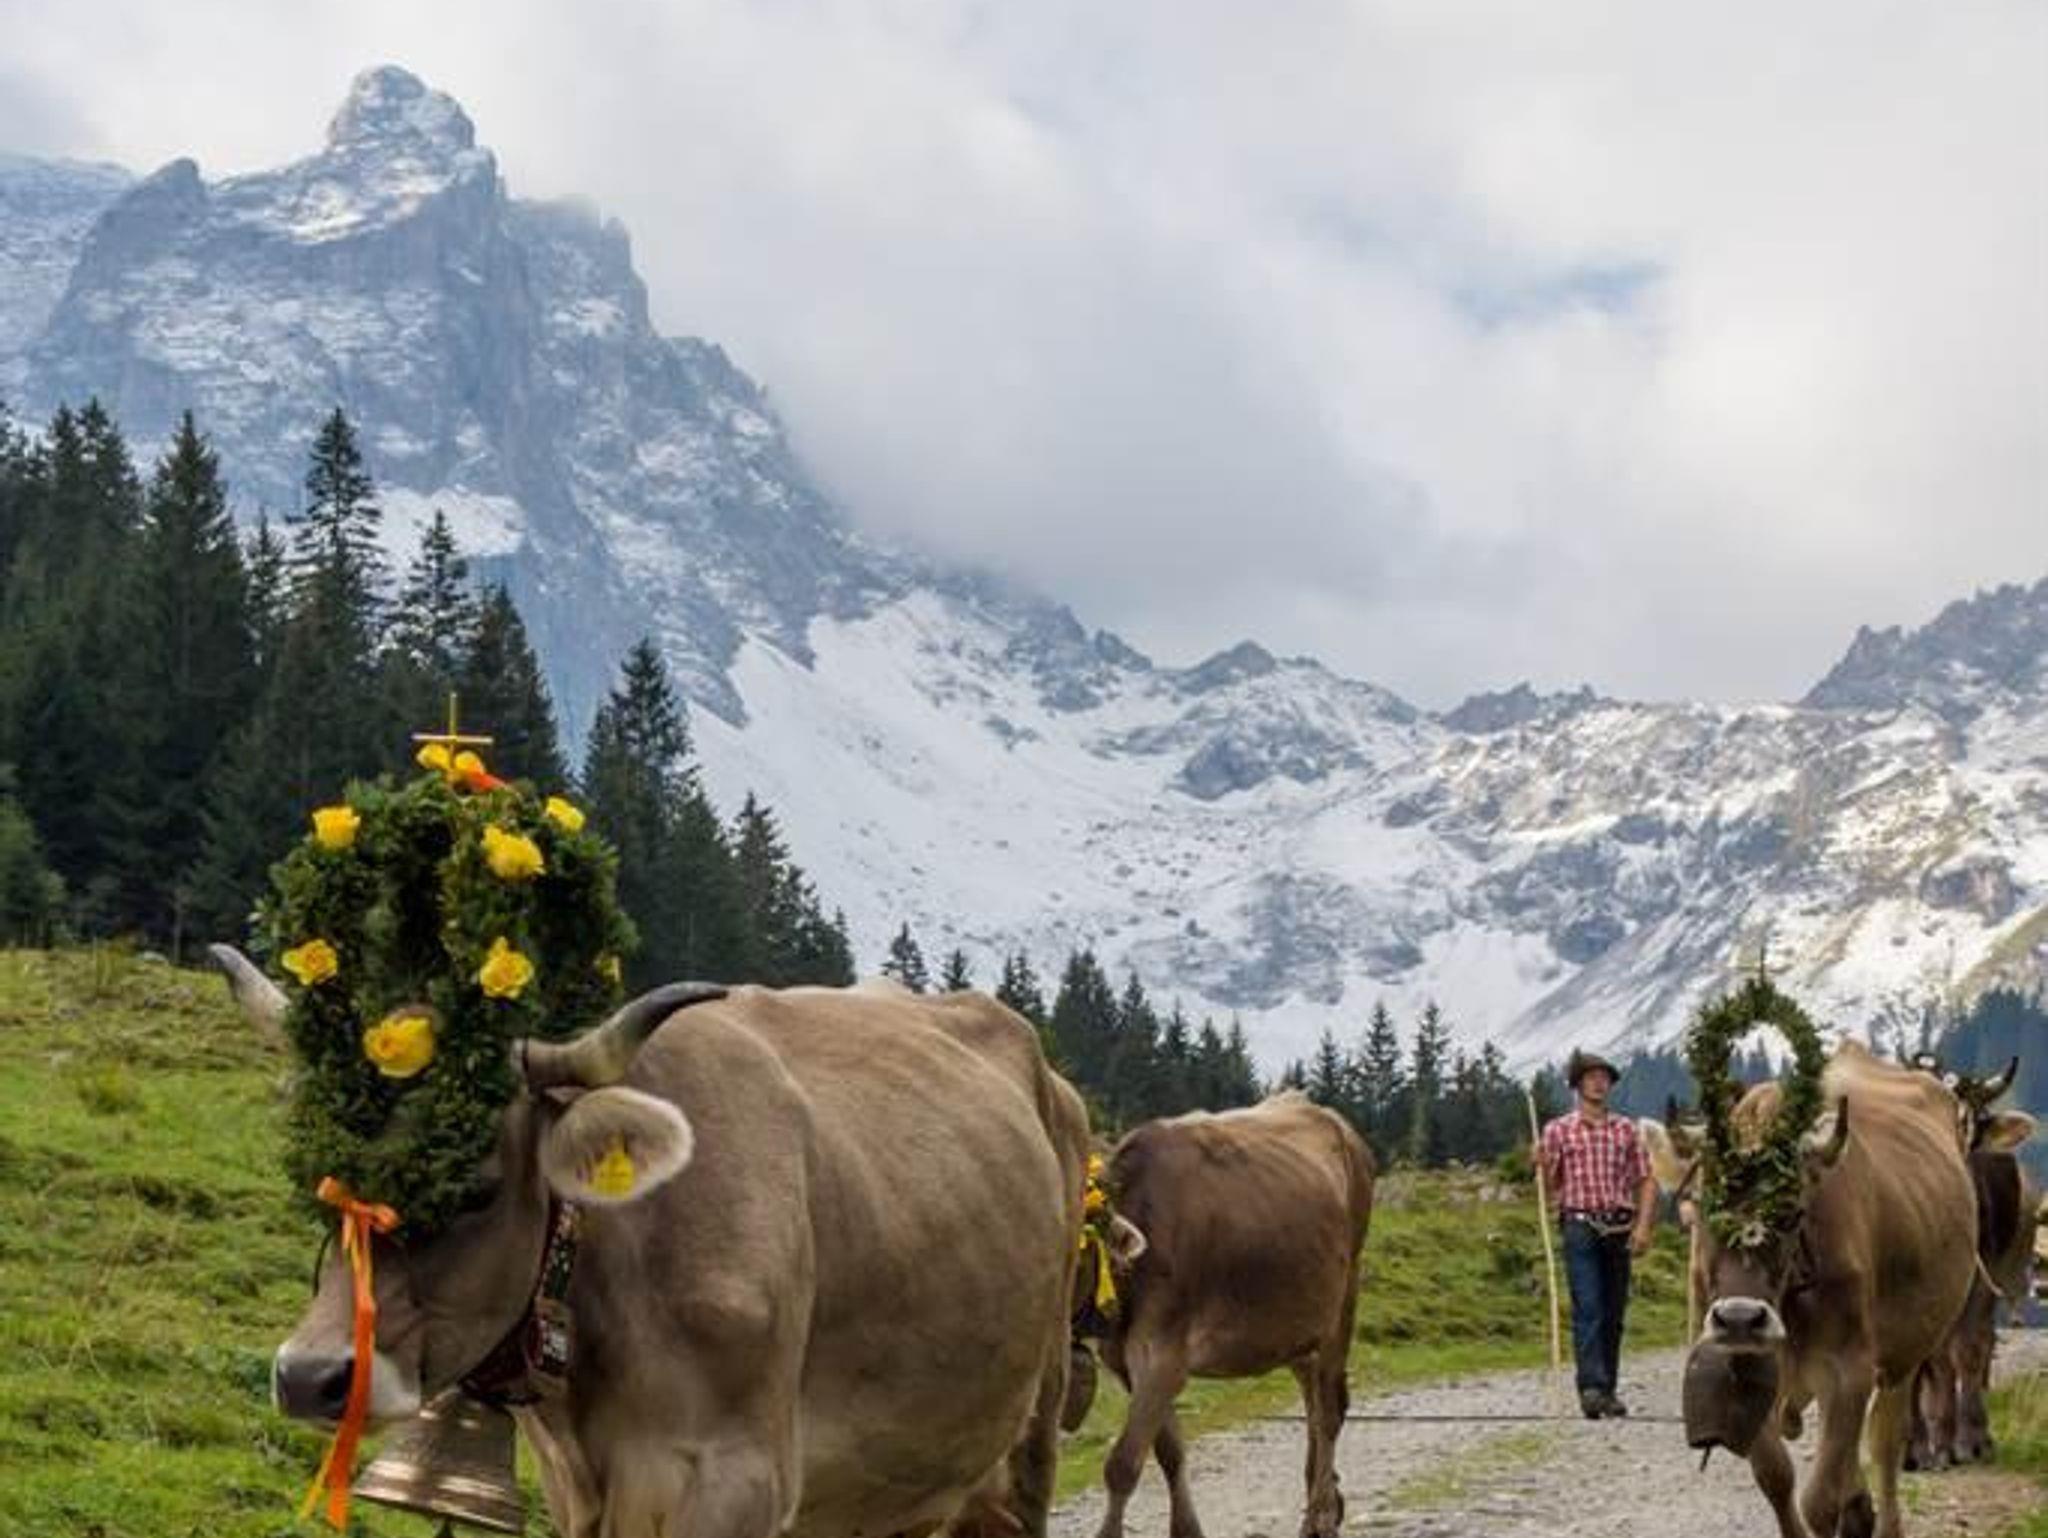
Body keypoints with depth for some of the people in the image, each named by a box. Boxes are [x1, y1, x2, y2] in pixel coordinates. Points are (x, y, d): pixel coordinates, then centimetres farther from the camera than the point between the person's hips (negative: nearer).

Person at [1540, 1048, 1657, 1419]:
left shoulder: (1625, 1130, 13)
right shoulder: (1558, 1130, 6)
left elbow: (1646, 1181, 12)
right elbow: (1548, 1186, 7)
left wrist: (1643, 1226, -1)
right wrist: (1545, 1166, -15)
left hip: (1619, 1229, 3)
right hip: (1580, 1226, -3)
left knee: (1614, 1314, 5)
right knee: (1588, 1309, -14)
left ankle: (1607, 1391, 12)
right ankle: (1591, 1387, -22)